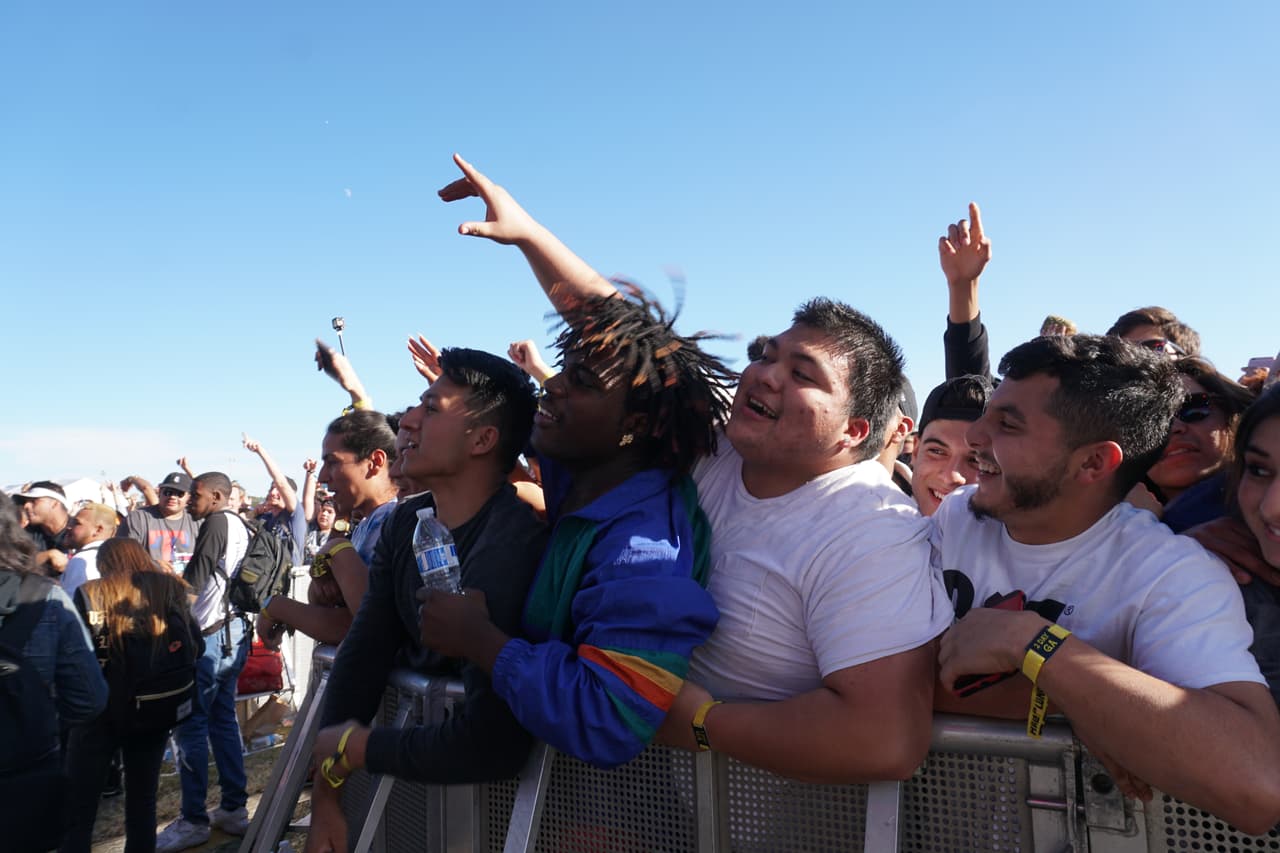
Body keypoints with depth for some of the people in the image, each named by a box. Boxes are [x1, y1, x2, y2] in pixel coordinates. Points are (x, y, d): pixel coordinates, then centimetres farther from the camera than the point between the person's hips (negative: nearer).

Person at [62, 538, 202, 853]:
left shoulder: (90, 595, -6)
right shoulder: (171, 591, 1)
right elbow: (196, 647, 2)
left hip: (101, 710, -2)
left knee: (78, 807, 11)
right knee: (142, 801, 15)